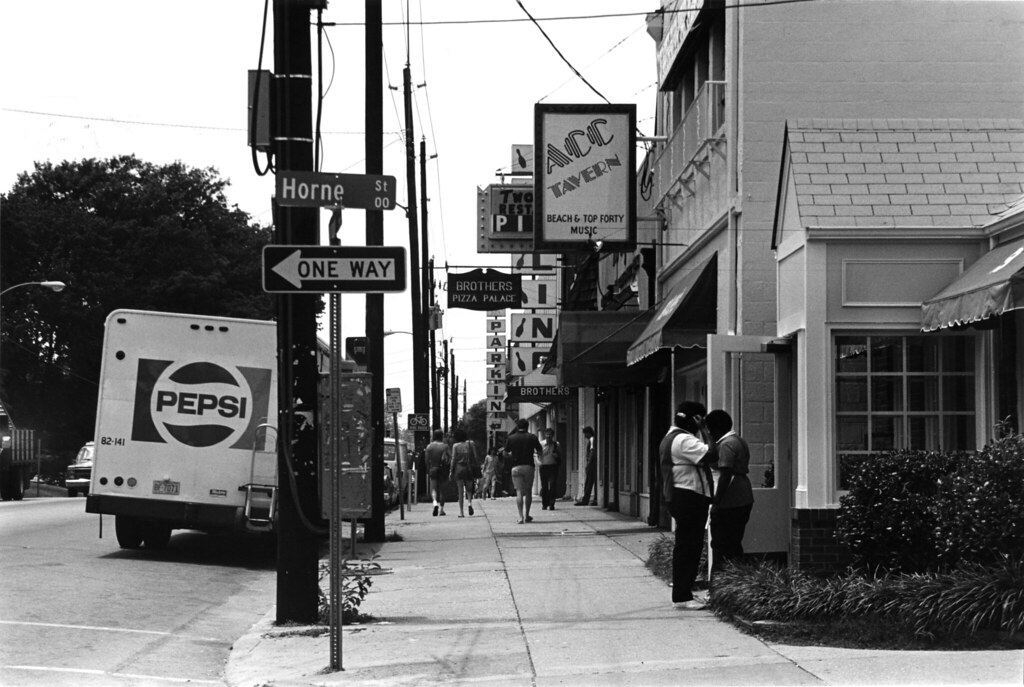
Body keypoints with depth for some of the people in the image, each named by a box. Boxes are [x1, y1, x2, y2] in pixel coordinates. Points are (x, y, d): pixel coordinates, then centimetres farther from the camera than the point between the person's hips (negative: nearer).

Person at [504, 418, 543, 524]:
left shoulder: (511, 438, 2)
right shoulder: (532, 437, 0)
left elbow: (505, 454, 4)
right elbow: (540, 451, 5)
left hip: (516, 467, 0)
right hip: (529, 466, 0)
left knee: (519, 492, -1)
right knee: (528, 491, 13)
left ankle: (520, 517, -13)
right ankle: (527, 516, 17)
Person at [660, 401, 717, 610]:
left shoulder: (670, 438, 19)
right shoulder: (684, 440, -15)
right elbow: (709, 455, -25)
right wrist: (703, 430, -18)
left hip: (680, 497, 11)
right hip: (689, 497, -11)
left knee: (686, 547, 15)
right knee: (688, 547, -9)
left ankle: (682, 593, 20)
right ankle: (682, 596, -8)